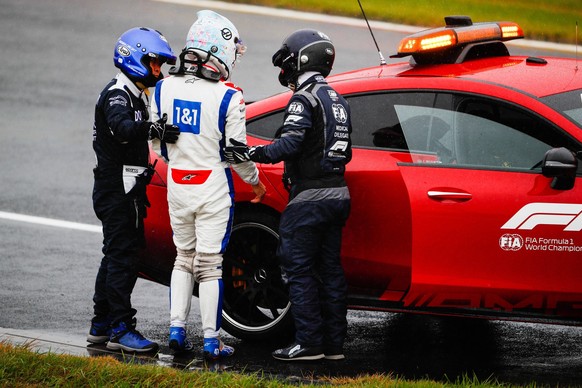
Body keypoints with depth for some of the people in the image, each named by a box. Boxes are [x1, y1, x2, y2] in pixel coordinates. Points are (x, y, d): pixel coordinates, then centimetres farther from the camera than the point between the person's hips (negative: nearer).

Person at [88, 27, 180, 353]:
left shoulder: (136, 96, 18)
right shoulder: (117, 95, -16)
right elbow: (122, 127, -36)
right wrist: (152, 129, -49)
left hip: (128, 191, 10)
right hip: (116, 190, -10)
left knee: (117, 257, 14)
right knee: (122, 256, -10)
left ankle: (101, 325, 20)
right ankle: (121, 328, -10)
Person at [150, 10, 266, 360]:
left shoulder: (164, 89, -2)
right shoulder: (227, 96, -17)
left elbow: (157, 143, 8)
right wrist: (255, 182, 7)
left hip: (177, 186, 4)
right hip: (213, 189, -4)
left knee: (183, 259, 19)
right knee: (210, 265, 2)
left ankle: (177, 329, 13)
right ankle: (211, 341, 6)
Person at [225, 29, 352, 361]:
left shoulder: (304, 100, -12)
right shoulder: (337, 100, 16)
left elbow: (290, 144, -25)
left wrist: (254, 153, -31)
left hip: (310, 197, -9)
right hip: (338, 194, 9)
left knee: (300, 270, -5)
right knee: (330, 268, 11)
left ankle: (309, 343, -7)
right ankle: (334, 343, 12)